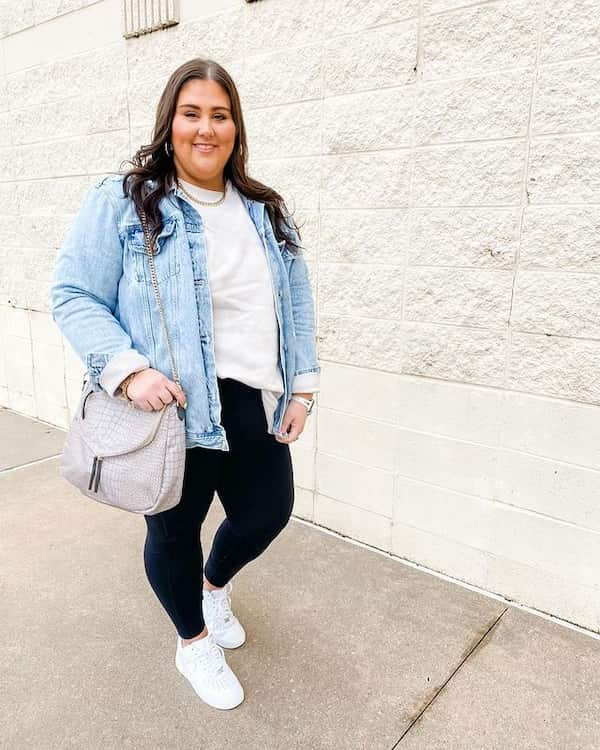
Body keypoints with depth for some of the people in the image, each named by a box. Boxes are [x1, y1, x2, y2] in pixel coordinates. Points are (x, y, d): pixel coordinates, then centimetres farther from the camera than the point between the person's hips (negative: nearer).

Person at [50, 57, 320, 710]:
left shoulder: (265, 211, 11)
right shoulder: (121, 201, -5)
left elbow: (297, 303, 12)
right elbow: (74, 296, -8)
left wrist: (303, 386, 4)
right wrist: (128, 369, -22)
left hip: (257, 407, 5)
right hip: (174, 410, -4)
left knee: (268, 513, 15)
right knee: (175, 529, 13)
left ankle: (216, 584, 52)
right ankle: (193, 642, 43)